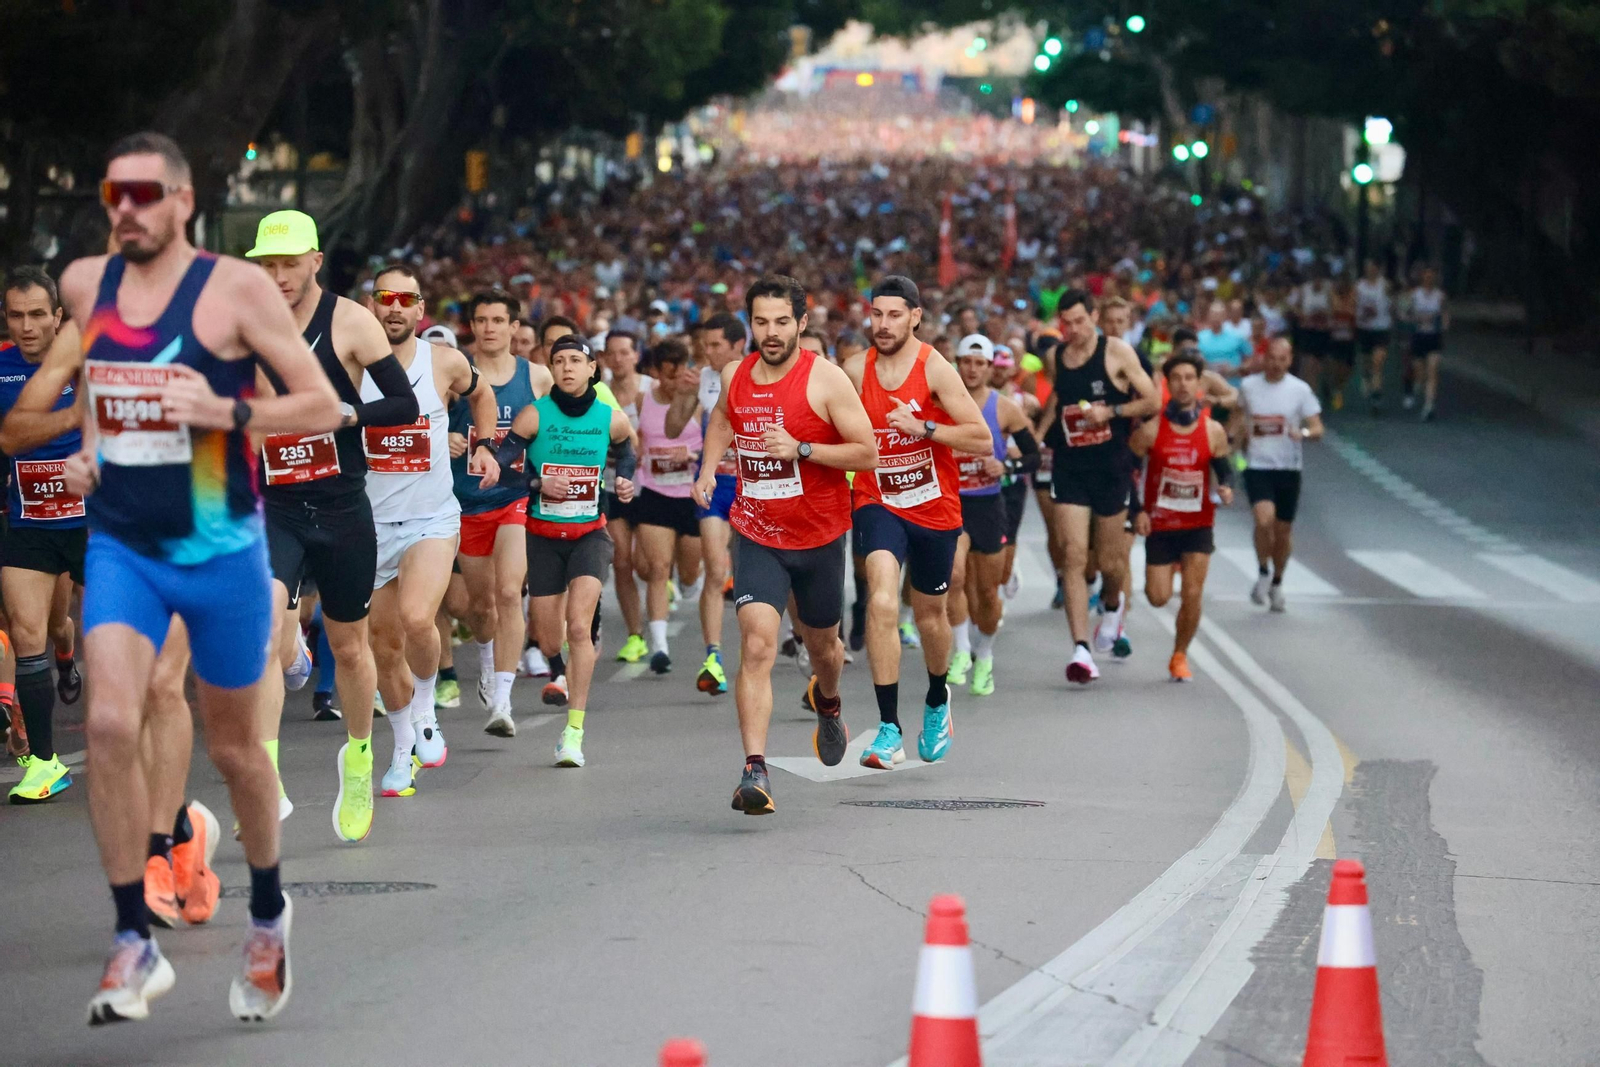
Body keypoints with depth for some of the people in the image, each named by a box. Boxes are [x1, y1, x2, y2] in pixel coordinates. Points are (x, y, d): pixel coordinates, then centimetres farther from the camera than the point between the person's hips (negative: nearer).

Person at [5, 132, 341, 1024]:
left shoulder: (236, 288, -10)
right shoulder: (85, 283, 4)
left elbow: (325, 406, -10)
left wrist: (224, 411, -24)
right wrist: (88, 447, 9)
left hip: (221, 549, -3)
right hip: (120, 543, 3)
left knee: (234, 746, 11)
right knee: (110, 725, -17)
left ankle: (268, 914, 36)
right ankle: (136, 944, -9)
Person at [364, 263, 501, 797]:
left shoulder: (446, 363, -1)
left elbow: (480, 394, 21)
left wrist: (485, 445, 10)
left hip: (432, 518, -2)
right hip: (371, 523, 2)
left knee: (416, 619, -26)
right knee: (384, 646, 8)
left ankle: (426, 713, 1)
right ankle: (404, 752, 28)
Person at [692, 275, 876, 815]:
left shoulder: (826, 379, -13)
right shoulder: (735, 376, 0)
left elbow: (868, 452, -13)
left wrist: (801, 449, -23)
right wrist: (708, 467, 8)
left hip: (819, 537, -1)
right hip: (756, 534, 1)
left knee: (822, 643, 21)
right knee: (757, 645, -18)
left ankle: (827, 702, 58)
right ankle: (755, 771, -23)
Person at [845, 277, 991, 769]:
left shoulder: (936, 369, -12)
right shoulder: (855, 372, -2)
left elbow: (982, 439, -15)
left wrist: (924, 428, -24)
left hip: (934, 507, 0)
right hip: (878, 503, 0)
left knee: (929, 611, 17)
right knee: (882, 602, -23)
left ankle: (937, 701, 49)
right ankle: (889, 731, -24)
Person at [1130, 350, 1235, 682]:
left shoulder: (1213, 431, -3)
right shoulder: (1151, 429, -8)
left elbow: (1223, 468, 7)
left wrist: (1226, 489, -15)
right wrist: (1137, 510, -9)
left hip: (1198, 524, 1)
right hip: (1159, 524, -1)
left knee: (1192, 596, -8)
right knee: (1158, 598, -1)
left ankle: (1180, 655, 14)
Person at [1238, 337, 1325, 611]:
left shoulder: (1300, 390, -3)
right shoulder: (1248, 386, 1)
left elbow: (1318, 429, -5)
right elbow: (1239, 415, 22)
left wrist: (1304, 432, -26)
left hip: (1288, 468, 1)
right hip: (1257, 466, -1)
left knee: (1283, 529, 9)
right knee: (1265, 519, -23)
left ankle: (1277, 583, 30)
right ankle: (1263, 573, -2)